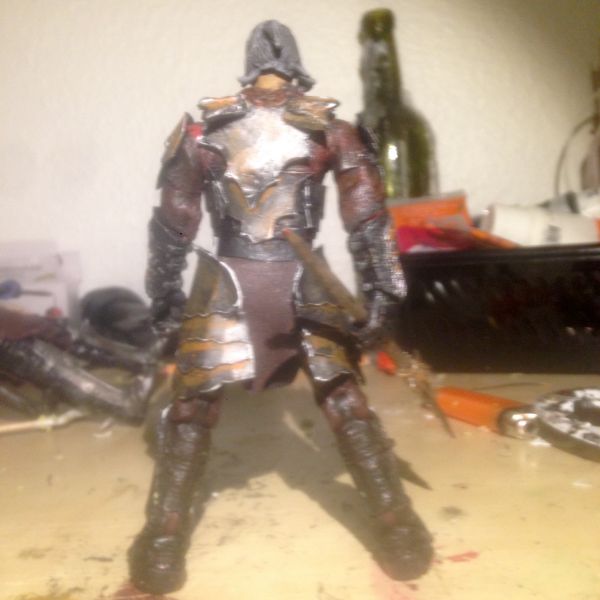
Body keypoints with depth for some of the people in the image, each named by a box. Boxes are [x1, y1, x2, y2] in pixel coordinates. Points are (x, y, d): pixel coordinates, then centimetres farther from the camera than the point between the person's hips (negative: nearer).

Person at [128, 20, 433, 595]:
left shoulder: (202, 128, 6)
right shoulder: (329, 126, 5)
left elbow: (172, 222, 6)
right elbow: (367, 216, 1)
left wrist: (164, 296, 13)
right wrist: (382, 289, 4)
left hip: (226, 284, 0)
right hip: (303, 284, 1)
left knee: (191, 408, 10)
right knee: (346, 403, 11)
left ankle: (163, 544, 11)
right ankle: (399, 532, 15)